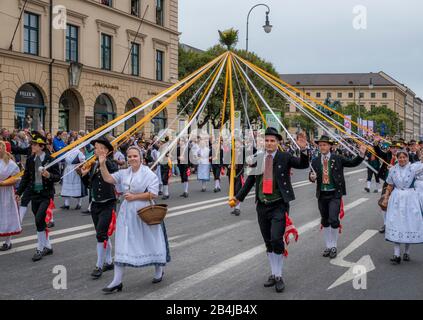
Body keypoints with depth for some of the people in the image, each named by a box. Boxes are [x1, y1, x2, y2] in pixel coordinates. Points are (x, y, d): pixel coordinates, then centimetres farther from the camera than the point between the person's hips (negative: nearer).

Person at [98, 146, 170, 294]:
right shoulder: (124, 173, 8)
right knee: (122, 245, 2)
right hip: (127, 212, 5)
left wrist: (134, 196, -15)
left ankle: (159, 271, 36)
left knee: (150, 242, 10)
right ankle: (117, 281, 7)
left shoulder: (148, 174, -10)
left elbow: (153, 194, -15)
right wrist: (102, 164, -6)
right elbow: (108, 178, 5)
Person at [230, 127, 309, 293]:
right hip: (262, 205, 4)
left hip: (279, 205, -4)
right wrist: (238, 197, 15)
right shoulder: (258, 158, 6)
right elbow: (250, 180, 14)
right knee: (268, 242, 12)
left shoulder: (285, 157, -3)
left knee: (276, 239, -13)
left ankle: (278, 276, 2)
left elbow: (303, 165, -14)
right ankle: (273, 274, 26)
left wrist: (303, 149, -31)